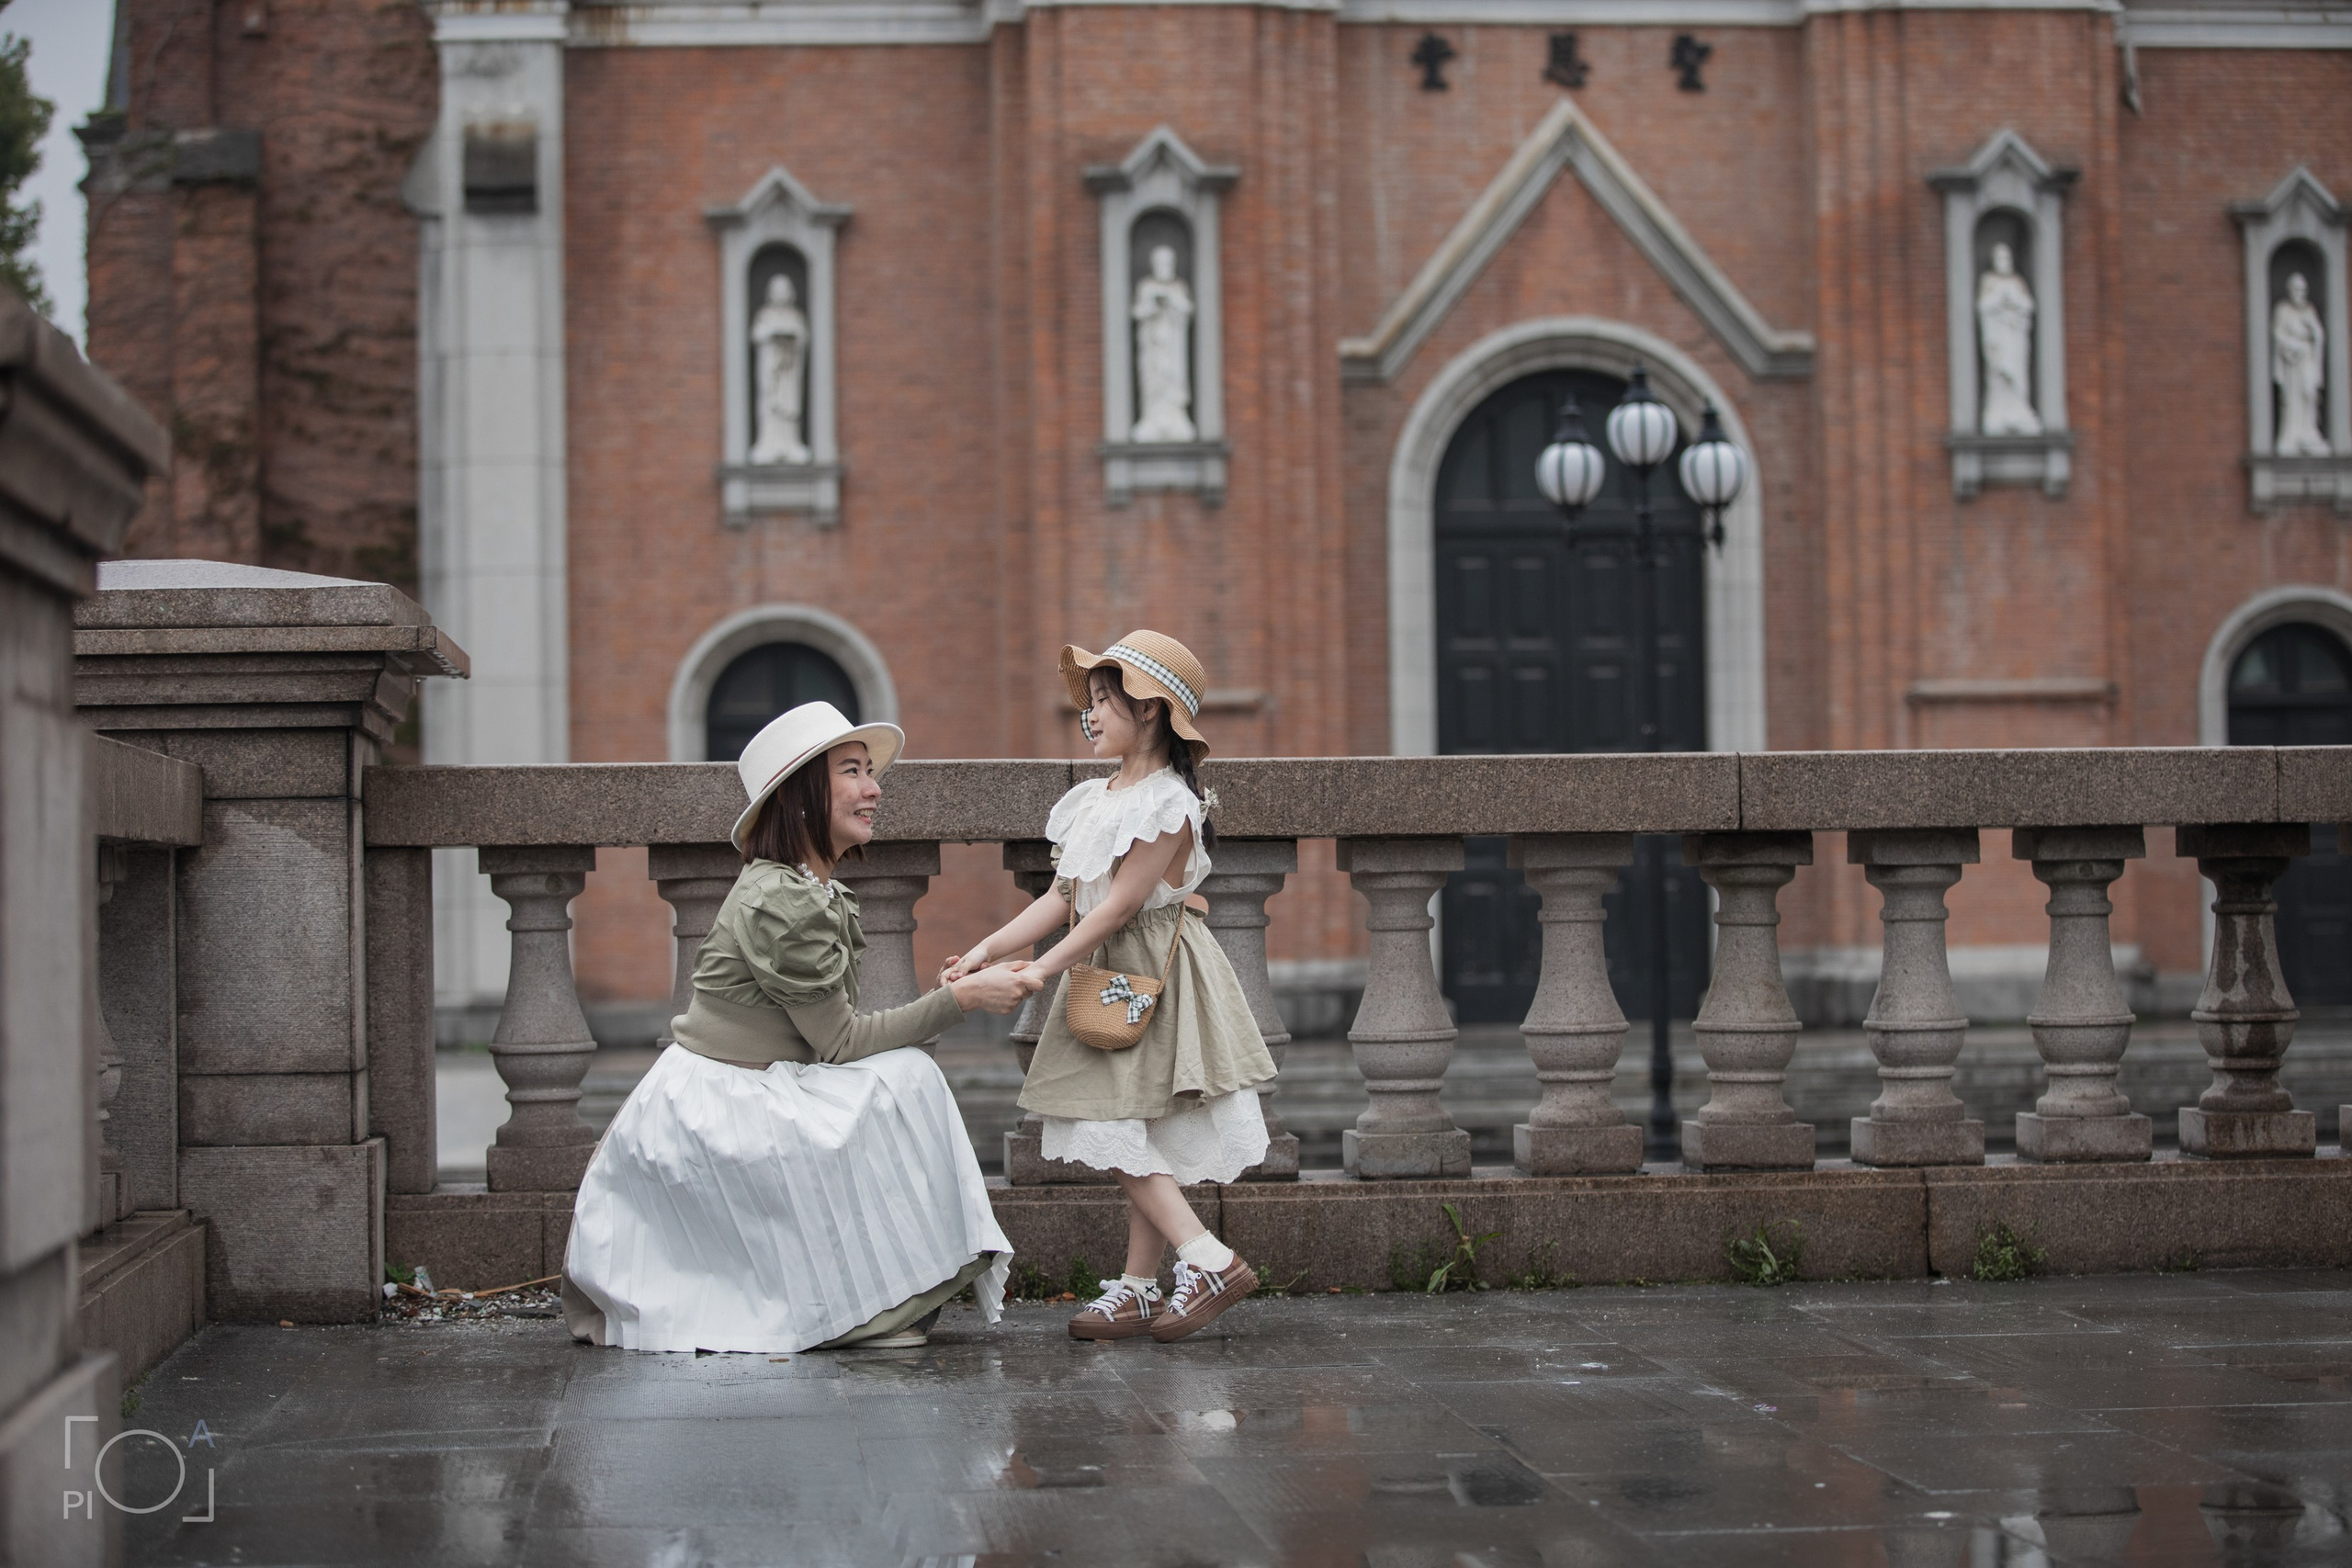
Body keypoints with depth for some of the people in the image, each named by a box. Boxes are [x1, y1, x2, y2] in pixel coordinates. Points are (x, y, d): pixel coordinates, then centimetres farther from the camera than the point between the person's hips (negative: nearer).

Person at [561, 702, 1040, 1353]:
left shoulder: (815, 892, 11)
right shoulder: (782, 902, -21)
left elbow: (826, 1036, 10)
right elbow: (840, 1041, -18)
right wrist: (960, 997, -17)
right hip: (712, 1113, -10)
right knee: (902, 1082, -14)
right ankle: (859, 1309, -10)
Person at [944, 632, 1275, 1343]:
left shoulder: (1167, 803, -16)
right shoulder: (1095, 799, 11)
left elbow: (1118, 907, -21)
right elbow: (1063, 899, 10)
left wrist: (1039, 971, -21)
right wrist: (988, 951, 1)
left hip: (1153, 982, -9)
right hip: (1106, 979, 9)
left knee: (1121, 1132, -13)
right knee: (1136, 1143, 9)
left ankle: (1210, 1260, -13)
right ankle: (1139, 1288, 12)